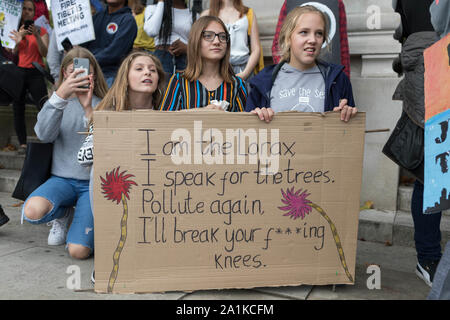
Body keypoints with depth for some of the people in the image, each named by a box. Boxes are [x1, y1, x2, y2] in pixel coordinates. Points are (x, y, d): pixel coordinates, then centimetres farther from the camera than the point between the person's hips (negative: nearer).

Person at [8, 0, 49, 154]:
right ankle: (22, 144, 7)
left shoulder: (41, 30, 9)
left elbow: (44, 53, -3)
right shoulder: (15, 30, 12)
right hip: (18, 73, 2)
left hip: (35, 73, -2)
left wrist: (37, 36, -15)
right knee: (18, 110, 1)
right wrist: (18, 39, -12)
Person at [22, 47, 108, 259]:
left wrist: (88, 109, -25)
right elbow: (44, 134, -14)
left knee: (78, 251, -19)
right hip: (62, 178, 2)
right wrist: (60, 96, -27)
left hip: (94, 182, -2)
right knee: (33, 211, -32)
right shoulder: (59, 103, 7)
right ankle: (64, 213, 5)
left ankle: (86, 217, 16)